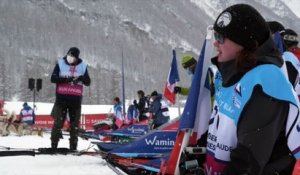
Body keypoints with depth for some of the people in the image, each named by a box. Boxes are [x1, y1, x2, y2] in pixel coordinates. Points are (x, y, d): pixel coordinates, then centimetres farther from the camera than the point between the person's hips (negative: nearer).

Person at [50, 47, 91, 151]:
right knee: (58, 122, -4)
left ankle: (73, 147, 13)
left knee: (75, 124, 6)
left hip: (76, 99, 2)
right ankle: (53, 146, 1)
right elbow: (53, 78, -4)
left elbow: (88, 82, 7)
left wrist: (82, 78, -15)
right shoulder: (60, 63, 1)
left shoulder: (83, 66, 6)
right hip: (62, 98, -2)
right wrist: (66, 79, -19)